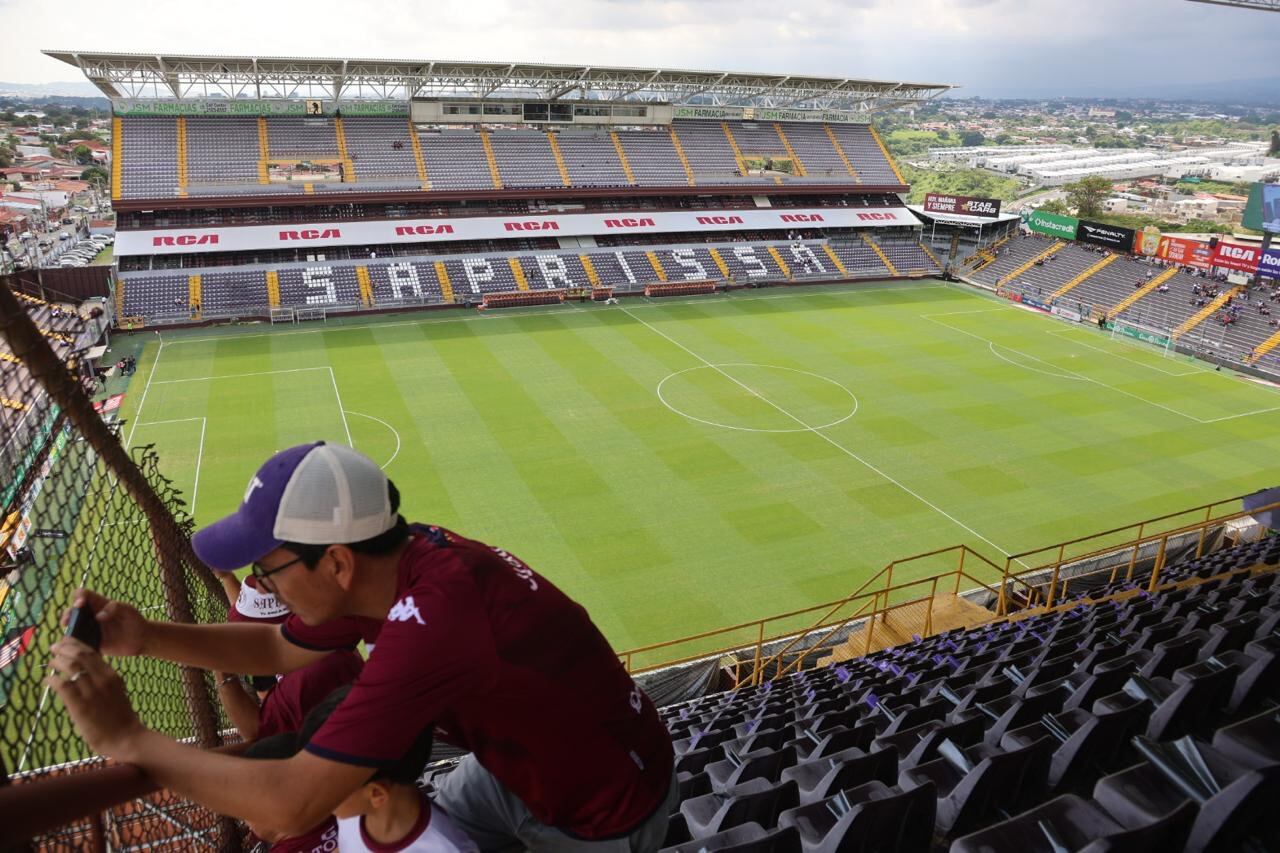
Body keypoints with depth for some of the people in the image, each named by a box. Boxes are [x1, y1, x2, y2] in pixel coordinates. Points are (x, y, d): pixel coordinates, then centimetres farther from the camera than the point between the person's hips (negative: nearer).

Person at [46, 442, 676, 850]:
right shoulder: (387, 560, -11)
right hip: (520, 761, 7)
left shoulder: (431, 616, -38)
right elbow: (279, 649, 6)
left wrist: (126, 737, -23)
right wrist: (146, 636, -7)